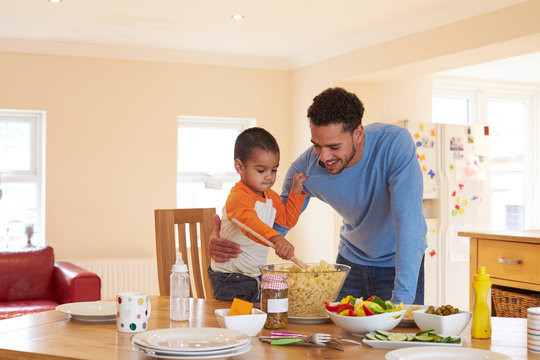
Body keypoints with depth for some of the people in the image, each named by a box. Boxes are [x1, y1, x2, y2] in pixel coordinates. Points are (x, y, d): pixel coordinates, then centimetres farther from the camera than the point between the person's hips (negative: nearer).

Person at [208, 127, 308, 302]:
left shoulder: (271, 197, 8)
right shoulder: (238, 197, -23)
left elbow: (288, 219, 22)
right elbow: (249, 222, -42)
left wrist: (296, 191, 11)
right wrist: (276, 239, -58)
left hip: (256, 275, 8)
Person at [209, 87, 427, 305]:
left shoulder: (396, 145, -31)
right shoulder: (306, 168, -20)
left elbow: (409, 223, -36)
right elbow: (277, 223, -8)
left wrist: (401, 300, -43)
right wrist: (224, 240, -27)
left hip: (400, 262, -3)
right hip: (351, 260, 3)